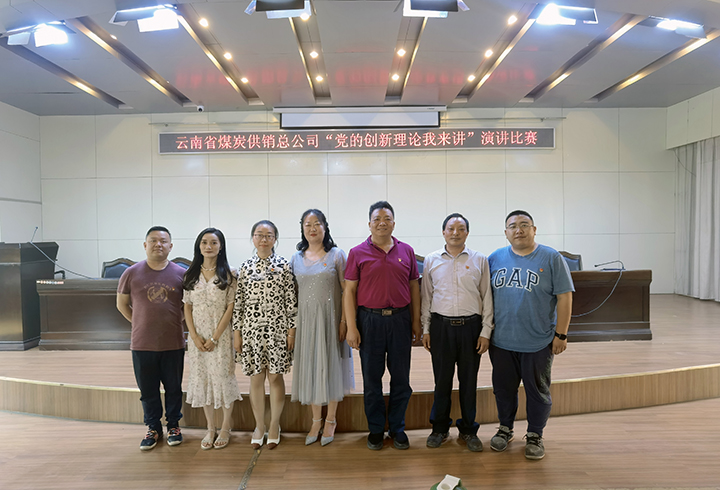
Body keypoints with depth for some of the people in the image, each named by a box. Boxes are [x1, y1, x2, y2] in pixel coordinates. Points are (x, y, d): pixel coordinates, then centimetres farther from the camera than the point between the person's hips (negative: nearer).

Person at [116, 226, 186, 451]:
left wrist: (175, 322, 4)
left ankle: (173, 425, 31)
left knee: (173, 388, 12)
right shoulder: (132, 273, -2)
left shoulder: (181, 274, -3)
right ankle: (153, 428, 31)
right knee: (148, 390, 12)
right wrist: (141, 323, 5)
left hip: (173, 344, 0)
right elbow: (122, 304, 10)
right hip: (142, 344, 1)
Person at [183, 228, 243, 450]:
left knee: (223, 378, 1)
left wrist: (214, 338, -12)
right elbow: (187, 308, 5)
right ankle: (210, 428, 25)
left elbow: (231, 308, -8)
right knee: (202, 379, 10)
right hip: (198, 337, 4)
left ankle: (225, 428, 20)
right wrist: (195, 337, -6)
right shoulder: (191, 275, 6)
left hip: (221, 335, -3)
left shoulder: (227, 275, -5)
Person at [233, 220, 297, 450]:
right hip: (251, 329, 2)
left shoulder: (284, 266, -1)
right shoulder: (245, 267, 4)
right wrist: (236, 332, 2)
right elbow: (238, 302, 4)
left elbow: (291, 301, -2)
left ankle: (274, 425, 23)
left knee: (275, 377, 6)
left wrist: (291, 330, -4)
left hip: (277, 329, -2)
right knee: (256, 378, 10)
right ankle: (259, 426, 26)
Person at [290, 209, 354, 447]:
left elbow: (346, 290, -5)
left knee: (330, 366, 5)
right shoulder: (296, 258, 7)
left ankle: (330, 421, 22)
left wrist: (344, 320, -12)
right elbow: (294, 293, 9)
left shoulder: (336, 255, -3)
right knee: (310, 367, 9)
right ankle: (316, 420, 25)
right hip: (306, 319, 3)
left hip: (330, 318, -3)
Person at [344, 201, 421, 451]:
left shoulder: (406, 251, 7)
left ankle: (397, 427, 27)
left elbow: (414, 287, 10)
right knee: (372, 378, 9)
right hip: (369, 320, -1)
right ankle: (375, 429, 26)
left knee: (401, 378, 9)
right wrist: (351, 327, -7)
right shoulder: (358, 253, 0)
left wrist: (416, 320, 5)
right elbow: (349, 291, -2)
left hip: (400, 319, 2)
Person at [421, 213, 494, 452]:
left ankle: (468, 430, 25)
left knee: (469, 381, 8)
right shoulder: (431, 260, 5)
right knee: (442, 379, 8)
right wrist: (425, 329, 5)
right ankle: (440, 428, 25)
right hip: (441, 326, 0)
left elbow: (487, 297, 4)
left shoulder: (479, 260, 3)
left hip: (471, 326, 0)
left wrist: (486, 331, 0)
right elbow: (426, 297, 8)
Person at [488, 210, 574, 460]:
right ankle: (505, 428, 35)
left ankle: (535, 435, 29)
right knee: (504, 388, 15)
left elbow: (564, 297, -5)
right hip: (501, 341, 3)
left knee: (537, 391, 11)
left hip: (538, 342, -2)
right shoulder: (495, 258, 4)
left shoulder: (551, 258, -4)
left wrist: (561, 334, -8)